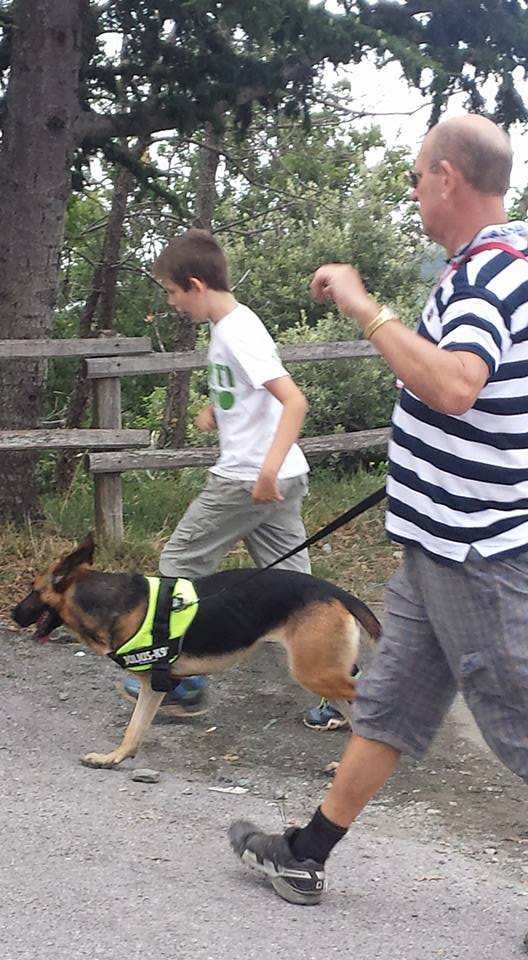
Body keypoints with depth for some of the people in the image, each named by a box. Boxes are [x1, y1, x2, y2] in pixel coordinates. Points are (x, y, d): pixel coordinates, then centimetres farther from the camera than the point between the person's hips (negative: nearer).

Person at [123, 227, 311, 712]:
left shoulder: (238, 333, -17)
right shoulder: (229, 324, 13)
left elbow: (294, 401, -26)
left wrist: (268, 469, -35)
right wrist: (216, 407, 20)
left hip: (248, 479, -9)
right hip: (277, 479, 9)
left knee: (180, 563, 5)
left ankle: (183, 677, 14)